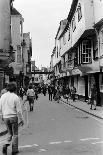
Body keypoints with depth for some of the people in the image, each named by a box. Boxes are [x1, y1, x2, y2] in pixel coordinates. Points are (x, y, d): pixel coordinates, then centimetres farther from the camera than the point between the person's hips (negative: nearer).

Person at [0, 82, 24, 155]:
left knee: (10, 134, 20)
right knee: (15, 134, 11)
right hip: (13, 117, -4)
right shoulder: (16, 97, -14)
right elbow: (19, 110, -12)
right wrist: (22, 119, -2)